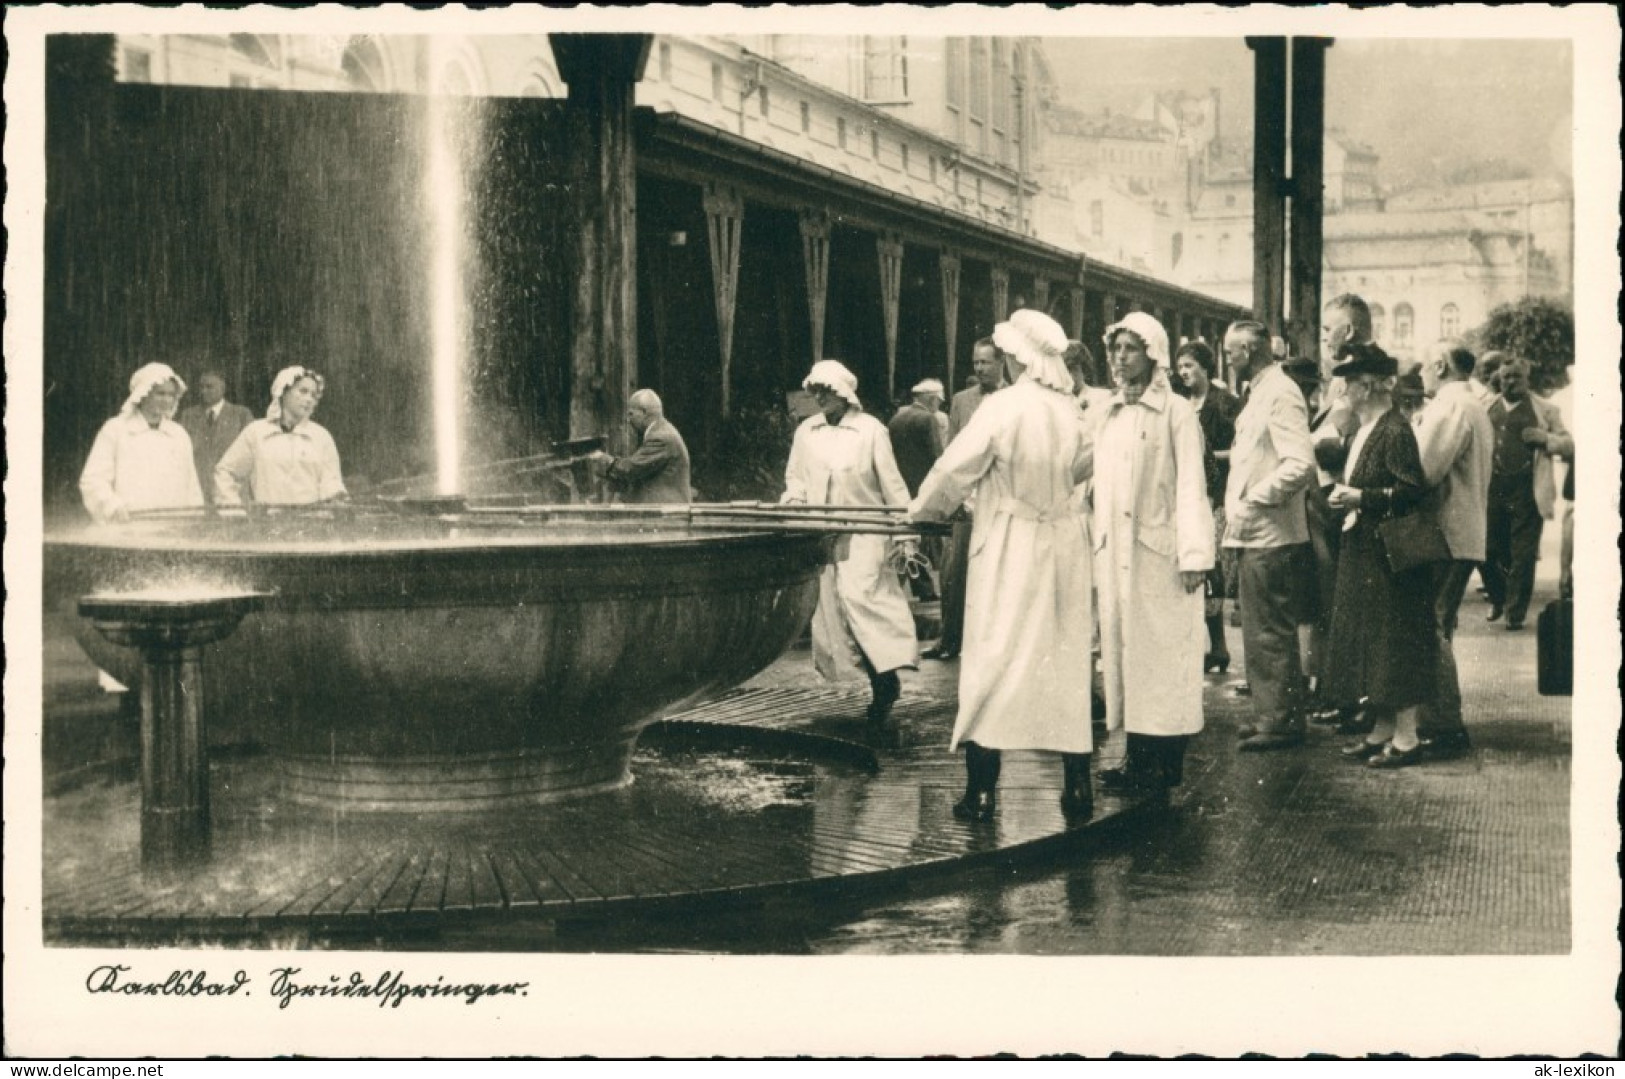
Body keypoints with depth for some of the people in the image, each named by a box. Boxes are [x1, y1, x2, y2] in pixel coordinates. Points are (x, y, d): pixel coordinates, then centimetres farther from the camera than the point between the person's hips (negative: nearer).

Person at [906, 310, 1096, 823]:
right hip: (1062, 545, 5)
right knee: (1065, 664, 10)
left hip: (1009, 549, -5)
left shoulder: (1003, 406, -15)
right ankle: (1077, 788, 13)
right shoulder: (1070, 411, 1)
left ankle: (982, 790, 3)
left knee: (992, 663, 2)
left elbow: (956, 467, -10)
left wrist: (922, 508, 7)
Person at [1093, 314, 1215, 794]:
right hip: (1114, 553, 6)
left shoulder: (1177, 412, -4)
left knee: (1163, 650, -3)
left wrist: (1194, 555, -16)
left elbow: (1190, 487, -9)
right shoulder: (1108, 415, 15)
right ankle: (1138, 756, 12)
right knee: (1122, 648, 6)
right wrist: (1096, 544, 9)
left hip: (1159, 551, -6)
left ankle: (1168, 763, 2)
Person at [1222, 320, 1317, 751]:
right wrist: (1237, 507, 12)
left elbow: (1301, 464, -24)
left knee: (1272, 634, -3)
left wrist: (1253, 500, -19)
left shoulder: (1280, 394, -14)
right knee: (1260, 633, 15)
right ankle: (1269, 715, 23)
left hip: (1271, 537, -10)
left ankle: (1282, 721, 4)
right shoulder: (1260, 393, 16)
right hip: (1253, 535, 10)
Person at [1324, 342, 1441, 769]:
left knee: (1393, 642, -5)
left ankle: (1406, 737, 2)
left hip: (1389, 555, -10)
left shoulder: (1396, 430, -15)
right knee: (1366, 641, 12)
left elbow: (1412, 490, -21)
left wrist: (1360, 497, -22)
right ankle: (1382, 729, 20)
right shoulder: (1363, 431, 14)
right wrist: (1345, 497, 9)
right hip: (1361, 553, 10)